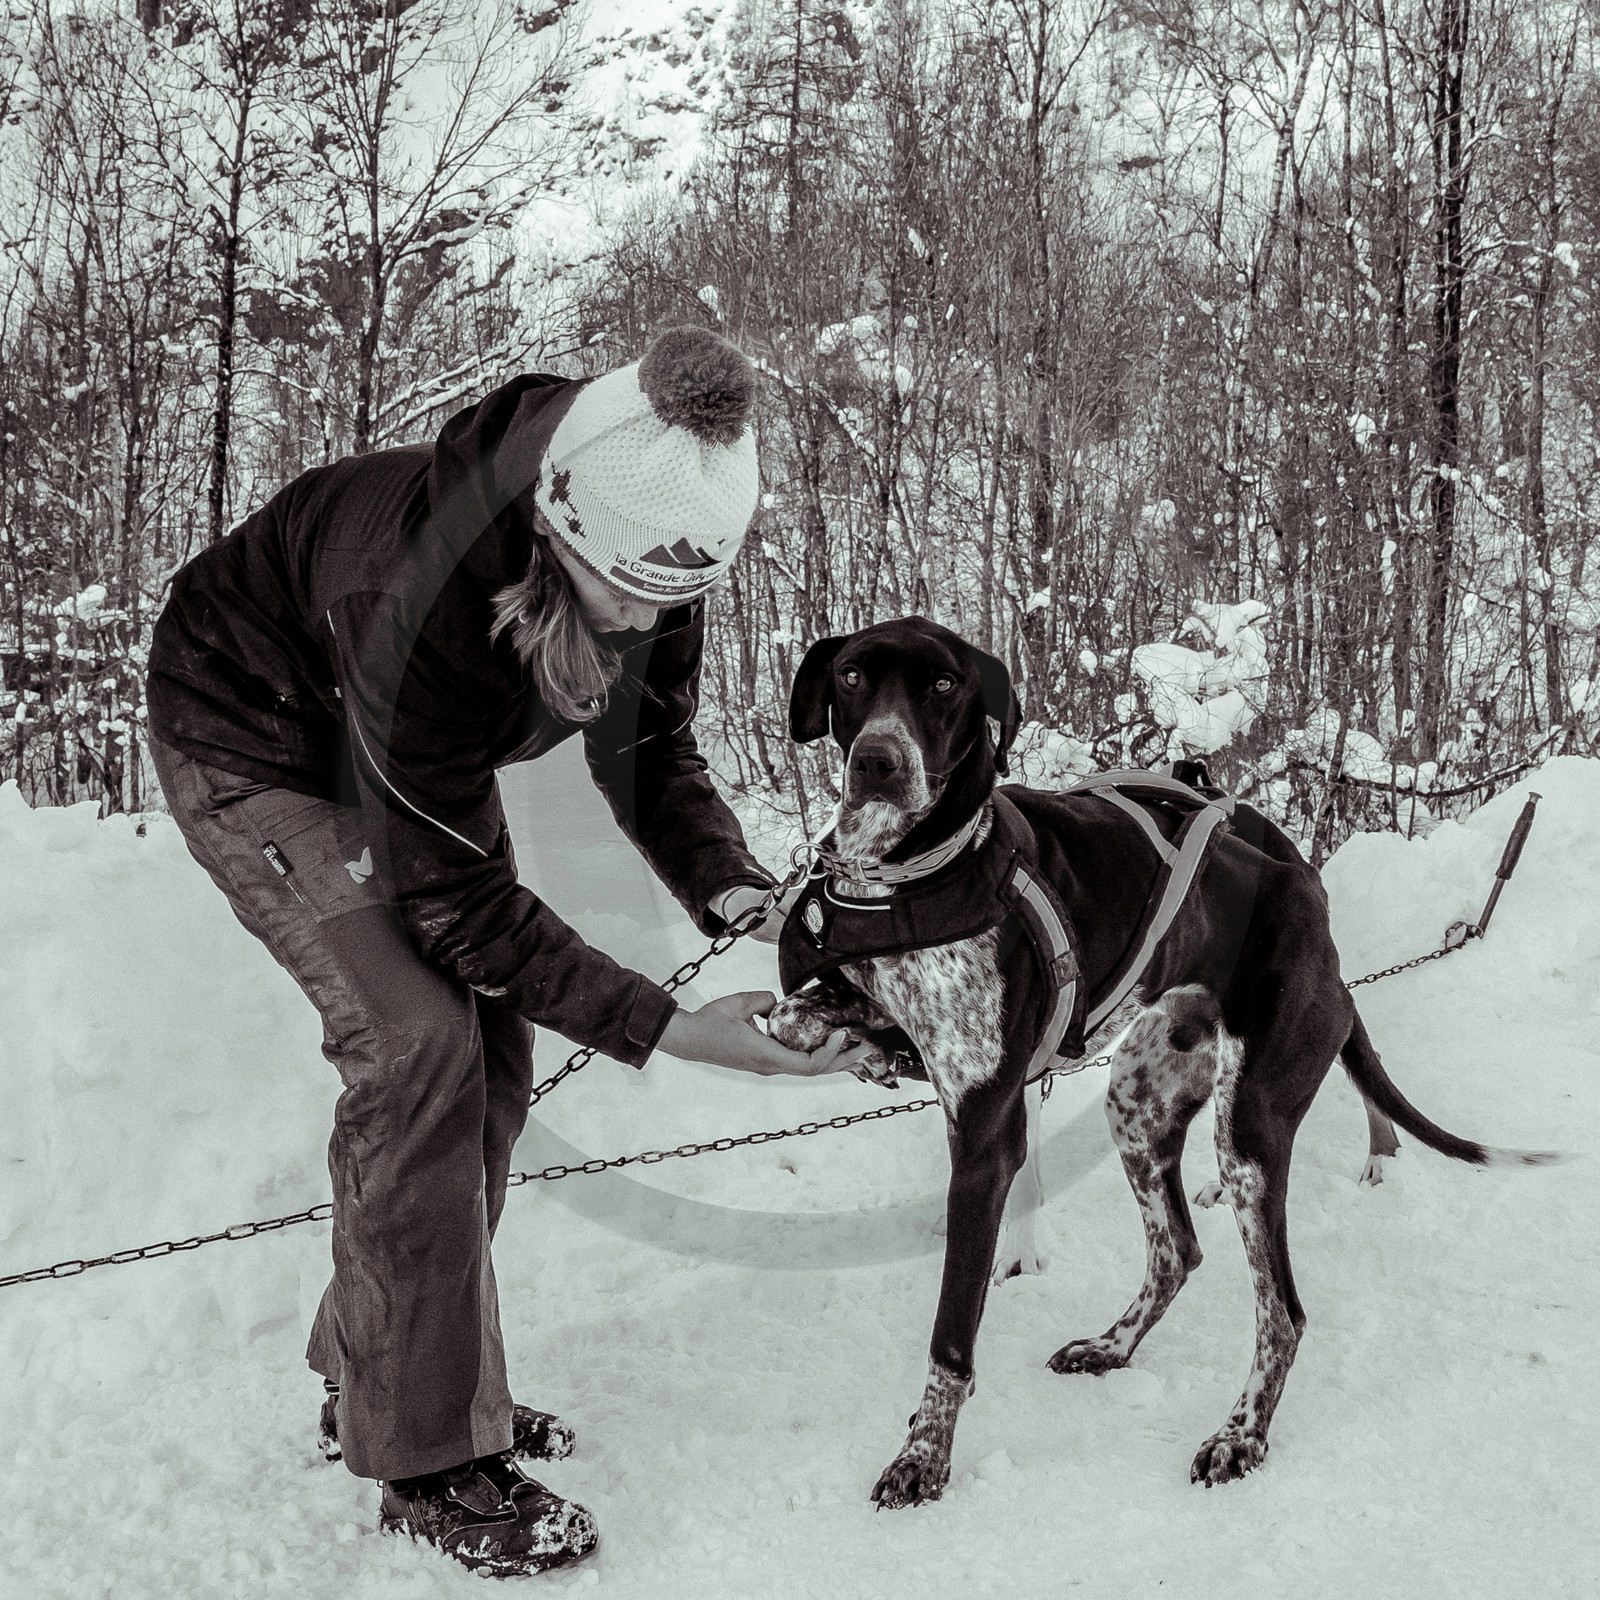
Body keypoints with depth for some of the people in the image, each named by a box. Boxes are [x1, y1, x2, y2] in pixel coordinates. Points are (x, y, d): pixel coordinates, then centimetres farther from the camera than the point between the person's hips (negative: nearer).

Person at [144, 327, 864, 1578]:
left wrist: (732, 888, -28)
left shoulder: (650, 548, -24)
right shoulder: (424, 585, -42)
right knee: (417, 1040, -20)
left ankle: (374, 1378, 20)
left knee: (491, 1047, 1)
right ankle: (429, 1462, -7)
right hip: (252, 740, -7)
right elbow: (458, 899, -34)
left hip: (416, 743, 7)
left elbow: (653, 749, -9)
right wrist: (667, 1028, -37)